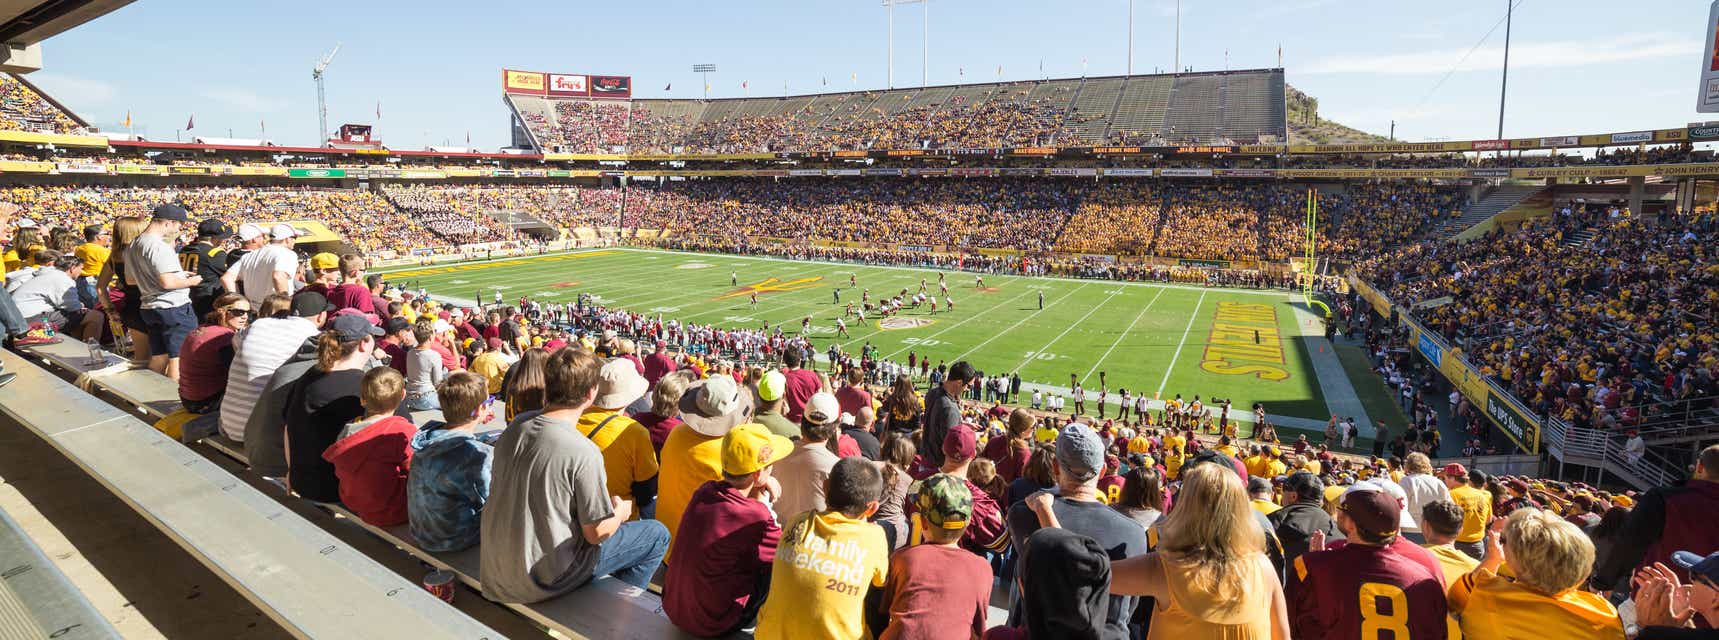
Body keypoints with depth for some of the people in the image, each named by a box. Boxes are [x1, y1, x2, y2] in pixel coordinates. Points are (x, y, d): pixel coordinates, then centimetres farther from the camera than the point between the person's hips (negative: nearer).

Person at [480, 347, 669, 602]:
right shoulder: (583, 452, -26)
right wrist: (621, 511, 4)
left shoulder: (516, 426, -5)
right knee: (658, 534, 4)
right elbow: (596, 533, -19)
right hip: (545, 579, -7)